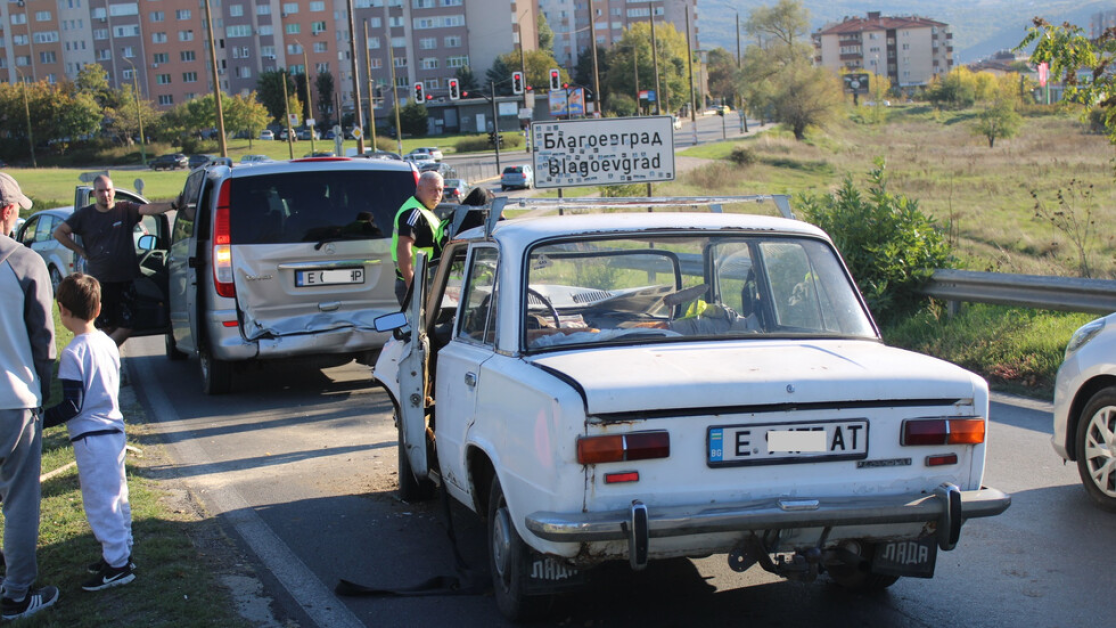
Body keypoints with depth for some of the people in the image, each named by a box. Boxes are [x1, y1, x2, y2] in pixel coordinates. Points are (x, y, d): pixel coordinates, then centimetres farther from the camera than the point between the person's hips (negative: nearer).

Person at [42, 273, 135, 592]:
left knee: (99, 503, 0)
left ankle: (117, 565, 5)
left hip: (91, 437, -8)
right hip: (114, 429, 9)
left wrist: (41, 419, -11)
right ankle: (121, 553, 27)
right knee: (117, 497, 17)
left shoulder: (74, 352, -18)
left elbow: (71, 405, -19)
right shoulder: (108, 343, 6)